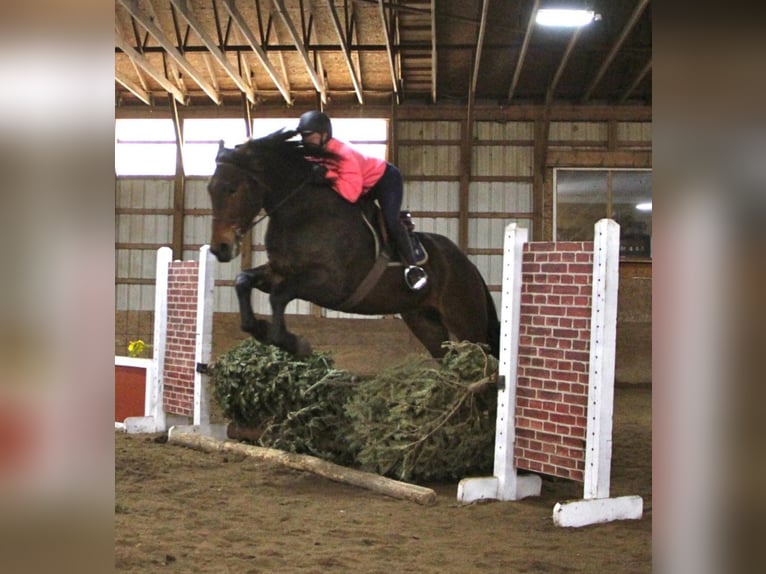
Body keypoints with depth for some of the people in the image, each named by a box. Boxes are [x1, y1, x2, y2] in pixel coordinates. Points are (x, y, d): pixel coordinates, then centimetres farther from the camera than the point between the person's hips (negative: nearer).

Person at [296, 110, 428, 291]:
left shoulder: (343, 154, -40)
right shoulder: (314, 153, -15)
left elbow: (351, 193, -49)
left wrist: (328, 174, -49)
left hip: (386, 178, -9)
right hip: (366, 186, 9)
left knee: (390, 221, -25)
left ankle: (411, 265, -17)